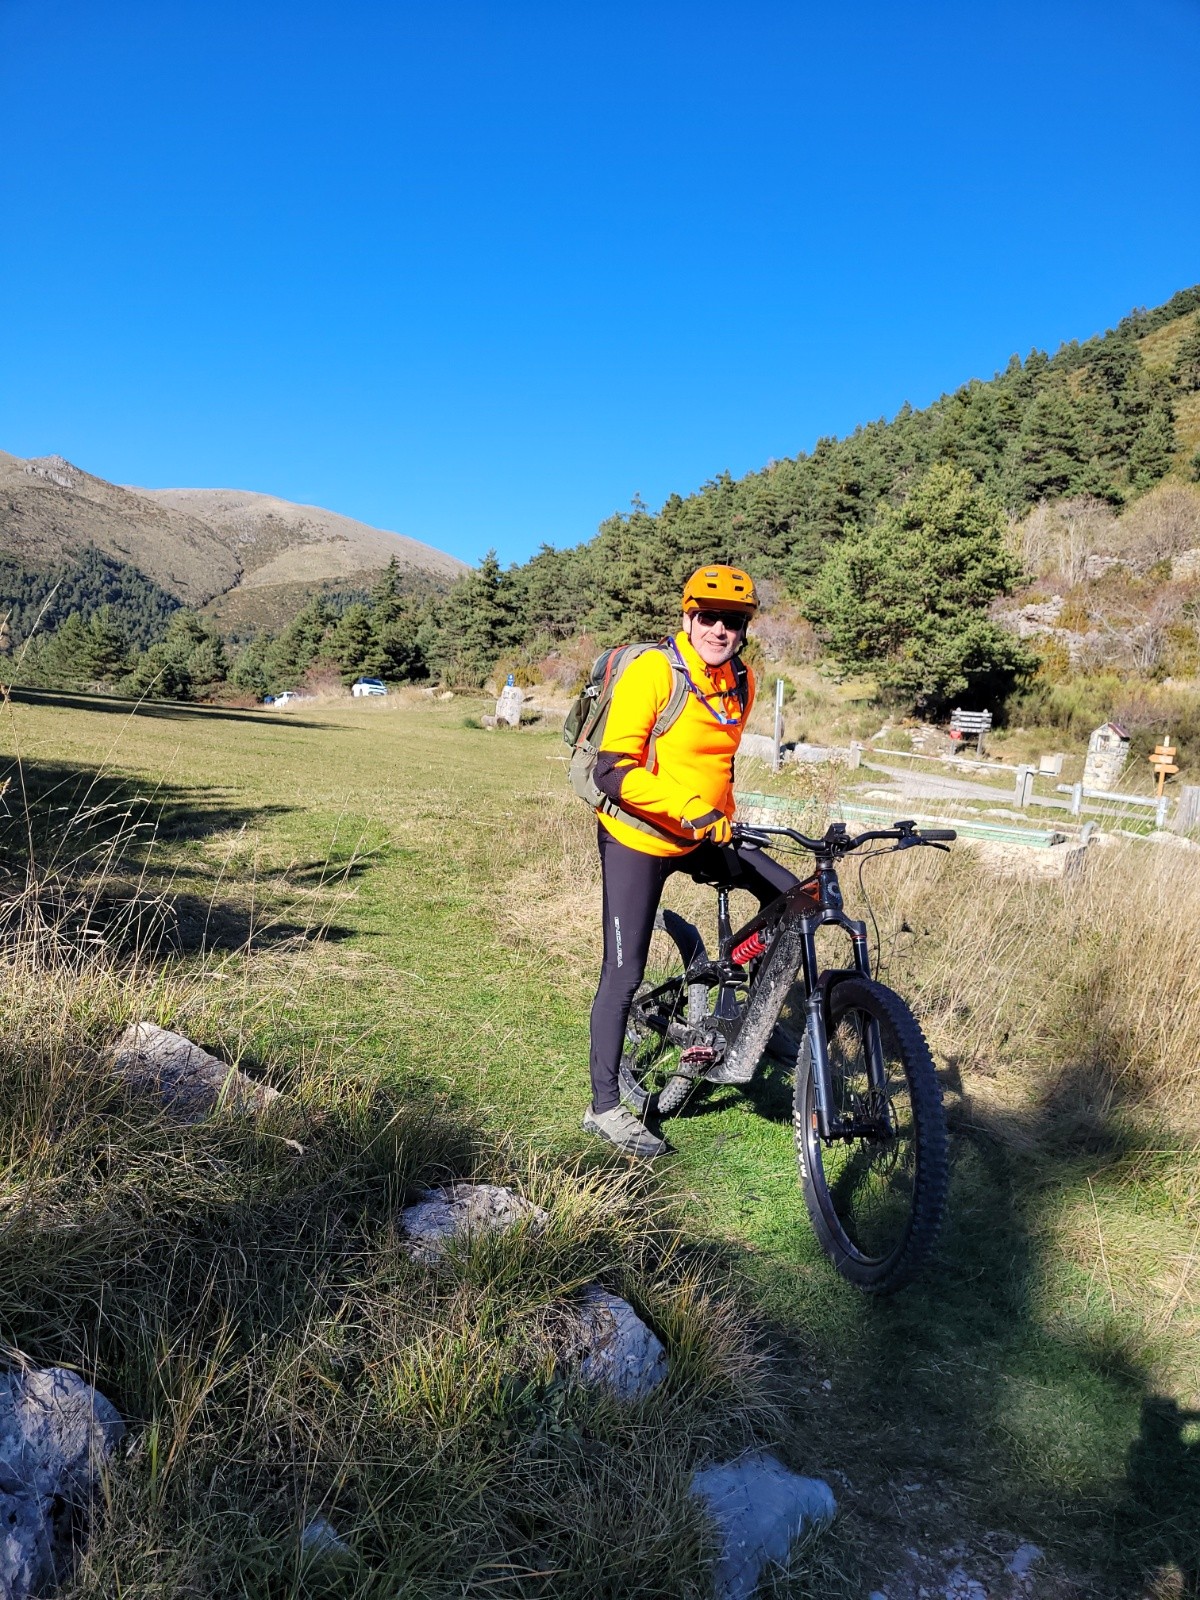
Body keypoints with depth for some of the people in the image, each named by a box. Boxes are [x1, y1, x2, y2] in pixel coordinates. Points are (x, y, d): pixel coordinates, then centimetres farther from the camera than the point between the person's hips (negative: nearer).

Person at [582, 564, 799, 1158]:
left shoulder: (742, 683, 3)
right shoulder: (652, 672, -19)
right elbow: (612, 771, -26)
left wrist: (725, 816, 21)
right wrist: (693, 810, -33)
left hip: (702, 838, 7)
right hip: (637, 839, -6)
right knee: (624, 973, -1)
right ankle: (604, 1106, 13)